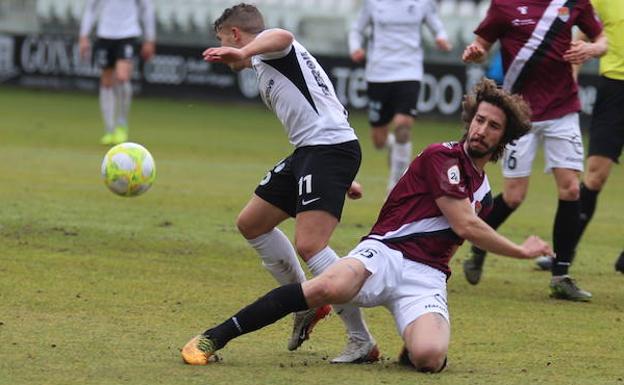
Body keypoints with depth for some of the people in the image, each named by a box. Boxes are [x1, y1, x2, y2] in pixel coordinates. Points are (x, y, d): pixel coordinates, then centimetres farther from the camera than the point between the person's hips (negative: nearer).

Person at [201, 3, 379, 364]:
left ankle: (362, 342, -20)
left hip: (330, 146, -11)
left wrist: (243, 53, -48)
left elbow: (282, 37, -28)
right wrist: (342, 179, 31)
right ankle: (308, 305, 25)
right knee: (251, 224, 18)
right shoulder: (270, 64, 29)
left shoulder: (267, 45, 0)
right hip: (309, 151, 11)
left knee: (309, 245, -21)